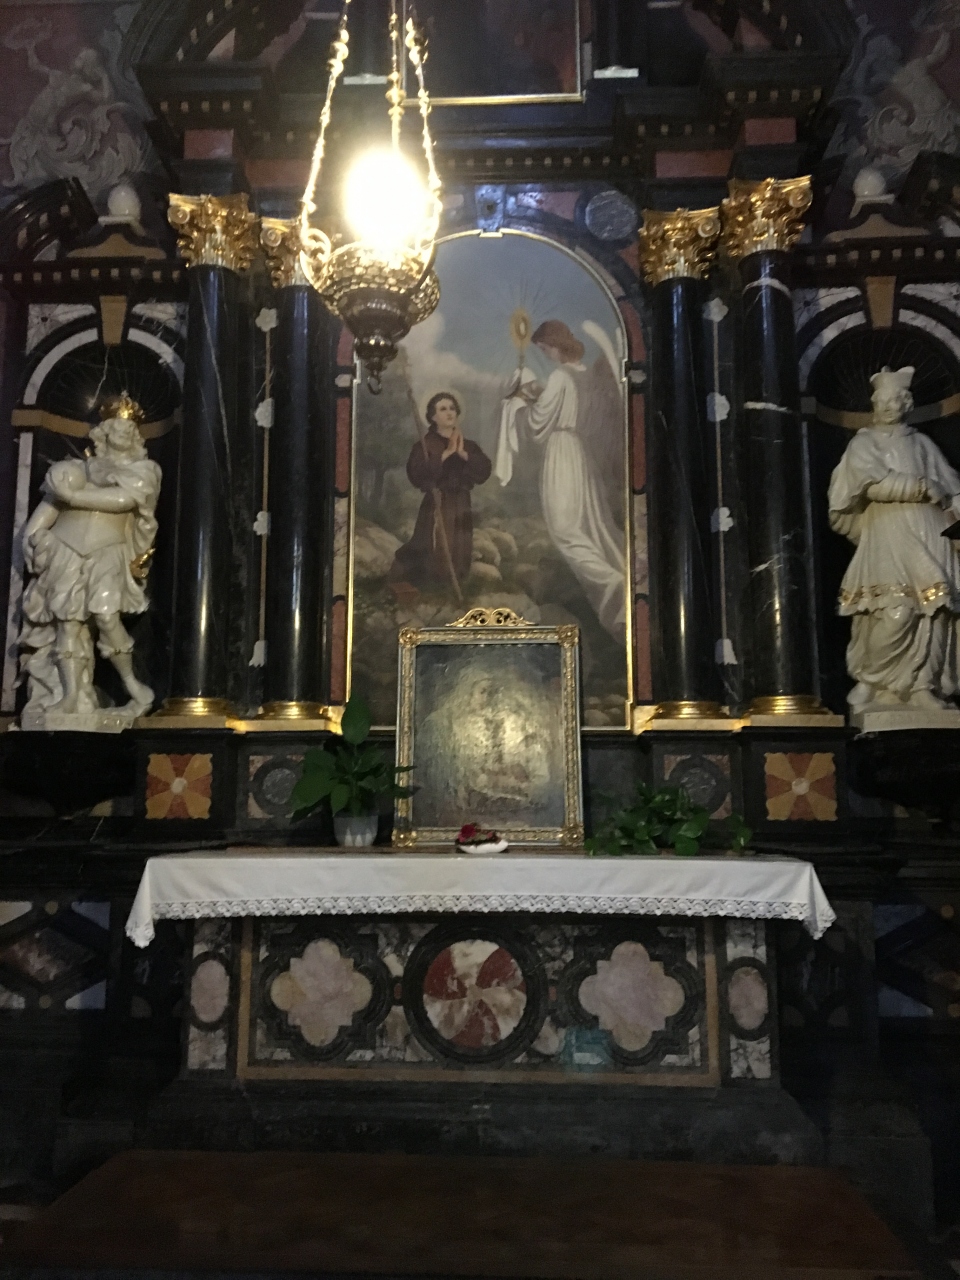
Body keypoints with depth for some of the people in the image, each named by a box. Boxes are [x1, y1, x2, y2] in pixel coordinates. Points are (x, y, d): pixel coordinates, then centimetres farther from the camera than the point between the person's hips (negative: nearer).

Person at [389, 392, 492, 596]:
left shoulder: (469, 445, 10)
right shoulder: (424, 445, -3)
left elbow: (484, 471, -1)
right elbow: (416, 475, -18)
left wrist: (463, 454, -14)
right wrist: (445, 455, -19)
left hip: (461, 508, 5)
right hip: (435, 507, -5)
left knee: (459, 559, 7)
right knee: (434, 555, -10)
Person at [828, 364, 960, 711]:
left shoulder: (922, 443, 21)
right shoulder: (863, 443, 8)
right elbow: (874, 483, -9)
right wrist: (921, 487, -8)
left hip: (930, 536, 4)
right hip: (889, 539, -4)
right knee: (896, 613, -16)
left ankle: (922, 686, 1)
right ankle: (872, 682, -2)